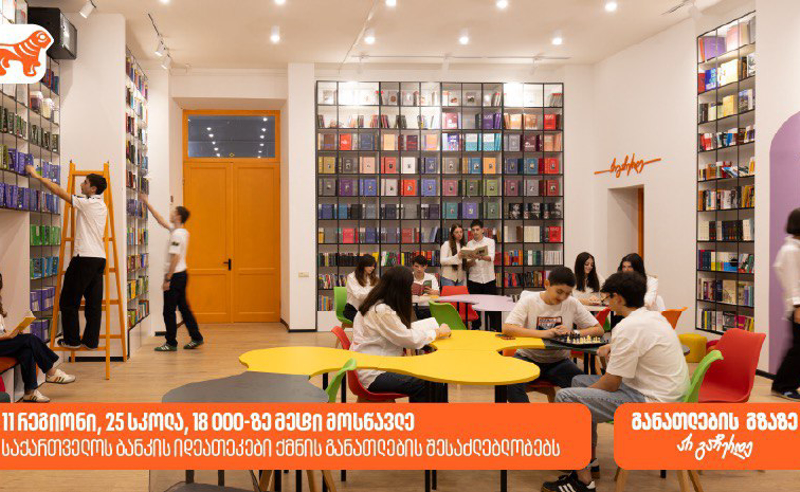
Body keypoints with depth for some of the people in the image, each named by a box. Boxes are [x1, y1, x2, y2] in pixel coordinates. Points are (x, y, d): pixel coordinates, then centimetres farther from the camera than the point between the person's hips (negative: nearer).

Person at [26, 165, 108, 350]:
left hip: (85, 257, -8)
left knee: (69, 300, 3)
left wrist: (37, 176, 1)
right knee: (94, 301, 7)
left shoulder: (87, 203, -9)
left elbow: (59, 192, -7)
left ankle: (72, 340, 6)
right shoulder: (102, 206, 16)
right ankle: (91, 341, 9)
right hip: (99, 257, 8)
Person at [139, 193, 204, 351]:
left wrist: (167, 279, -20)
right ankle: (196, 338, 16)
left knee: (169, 311, -1)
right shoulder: (181, 231, 12)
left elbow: (175, 258, -22)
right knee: (183, 307, 14)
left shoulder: (177, 234, -17)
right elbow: (160, 220, 22)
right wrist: (147, 203, 25)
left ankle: (171, 343, 5)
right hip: (181, 274, 9)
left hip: (175, 276, -9)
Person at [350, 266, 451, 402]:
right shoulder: (381, 311, -19)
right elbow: (410, 339, -17)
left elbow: (404, 330, 14)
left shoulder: (379, 305, 10)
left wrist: (435, 329, 4)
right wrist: (437, 333, -2)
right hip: (372, 375, -10)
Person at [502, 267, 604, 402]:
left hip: (558, 361, 2)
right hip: (528, 357, -2)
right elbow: (506, 329, -21)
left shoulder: (573, 304, -2)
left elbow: (599, 330, -1)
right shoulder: (528, 301, -9)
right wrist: (543, 333, -31)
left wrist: (573, 332, -20)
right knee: (511, 384, -31)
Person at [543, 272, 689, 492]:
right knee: (579, 381, 19)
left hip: (653, 403, -10)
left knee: (565, 399, -14)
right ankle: (589, 459, 26)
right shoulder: (655, 316, 9)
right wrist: (615, 348, 14)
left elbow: (610, 385, -16)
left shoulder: (628, 327, -21)